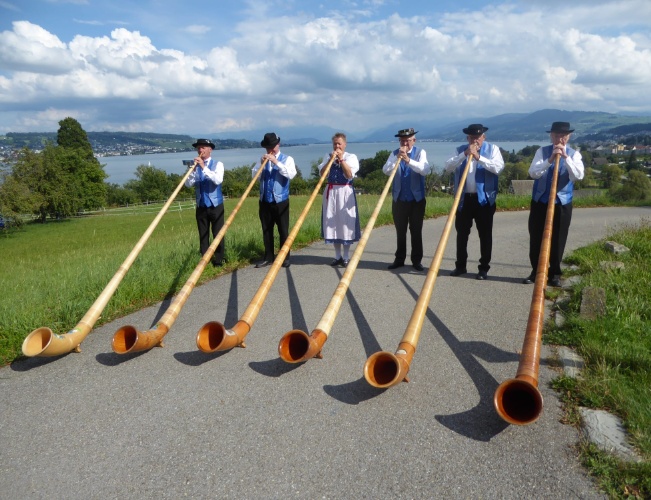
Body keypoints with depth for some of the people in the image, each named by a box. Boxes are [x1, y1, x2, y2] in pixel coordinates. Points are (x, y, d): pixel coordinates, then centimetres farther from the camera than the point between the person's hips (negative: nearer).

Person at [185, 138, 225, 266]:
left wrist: (204, 167, -24)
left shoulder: (217, 164, -1)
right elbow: (188, 184, -3)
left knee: (218, 234, -1)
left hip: (215, 205, -3)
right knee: (203, 235, 8)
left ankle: (218, 261, 8)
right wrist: (193, 170, -17)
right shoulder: (195, 166, 6)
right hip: (201, 206, 3)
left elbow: (218, 180, -20)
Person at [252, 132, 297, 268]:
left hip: (281, 201, -4)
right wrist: (261, 164, -12)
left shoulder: (287, 159, 1)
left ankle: (285, 258, 11)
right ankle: (268, 257, 18)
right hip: (264, 201, 4)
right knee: (266, 230, 9)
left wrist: (276, 162, -21)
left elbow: (291, 174, -16)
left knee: (283, 230, 2)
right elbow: (254, 175, 3)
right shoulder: (262, 159, 12)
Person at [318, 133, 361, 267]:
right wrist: (331, 159, -9)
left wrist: (341, 159, -15)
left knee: (345, 223, -2)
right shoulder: (328, 157, 11)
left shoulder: (351, 157, 0)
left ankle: (346, 257, 7)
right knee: (333, 223, 6)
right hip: (330, 192, 4)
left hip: (345, 192, -4)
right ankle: (337, 256, 16)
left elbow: (349, 175, -14)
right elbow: (322, 173, -2)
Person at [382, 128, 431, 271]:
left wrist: (408, 160, -30)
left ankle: (416, 260, 11)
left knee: (416, 231, 4)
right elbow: (385, 170, -9)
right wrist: (397, 158, -23)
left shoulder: (420, 152, -2)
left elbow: (425, 170, -18)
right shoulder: (395, 153, 4)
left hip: (417, 199, -2)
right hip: (399, 199, 2)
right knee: (400, 231, 8)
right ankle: (399, 259, 17)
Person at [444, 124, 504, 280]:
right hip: (464, 198, 3)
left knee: (485, 235, 2)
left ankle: (484, 268, 11)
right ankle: (460, 265, 20)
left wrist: (479, 157, -18)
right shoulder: (460, 150, 9)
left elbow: (498, 167, -13)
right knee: (461, 233, 8)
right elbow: (448, 167, -5)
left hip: (484, 199, -2)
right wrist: (464, 154, -14)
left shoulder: (492, 149, 3)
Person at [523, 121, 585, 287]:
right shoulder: (542, 151, 1)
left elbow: (578, 176, -15)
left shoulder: (574, 154, 1)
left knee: (557, 241, 4)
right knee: (536, 239, 5)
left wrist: (566, 157, -24)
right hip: (540, 201, 1)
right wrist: (550, 160, -25)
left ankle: (554, 274, 17)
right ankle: (536, 272, 19)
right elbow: (532, 173, -13)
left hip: (562, 203, 0)